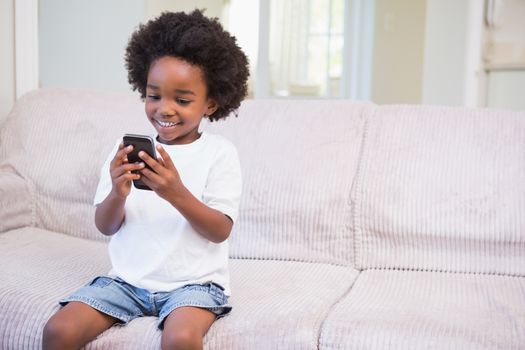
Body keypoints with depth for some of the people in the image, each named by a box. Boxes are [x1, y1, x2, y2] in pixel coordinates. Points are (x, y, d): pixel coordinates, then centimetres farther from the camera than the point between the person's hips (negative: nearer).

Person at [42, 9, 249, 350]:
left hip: (193, 281, -3)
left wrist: (177, 194, -26)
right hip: (129, 278, 4)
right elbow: (106, 226, 3)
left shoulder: (219, 152, -4)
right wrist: (118, 193, -19)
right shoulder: (127, 148, 4)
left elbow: (221, 230, -11)